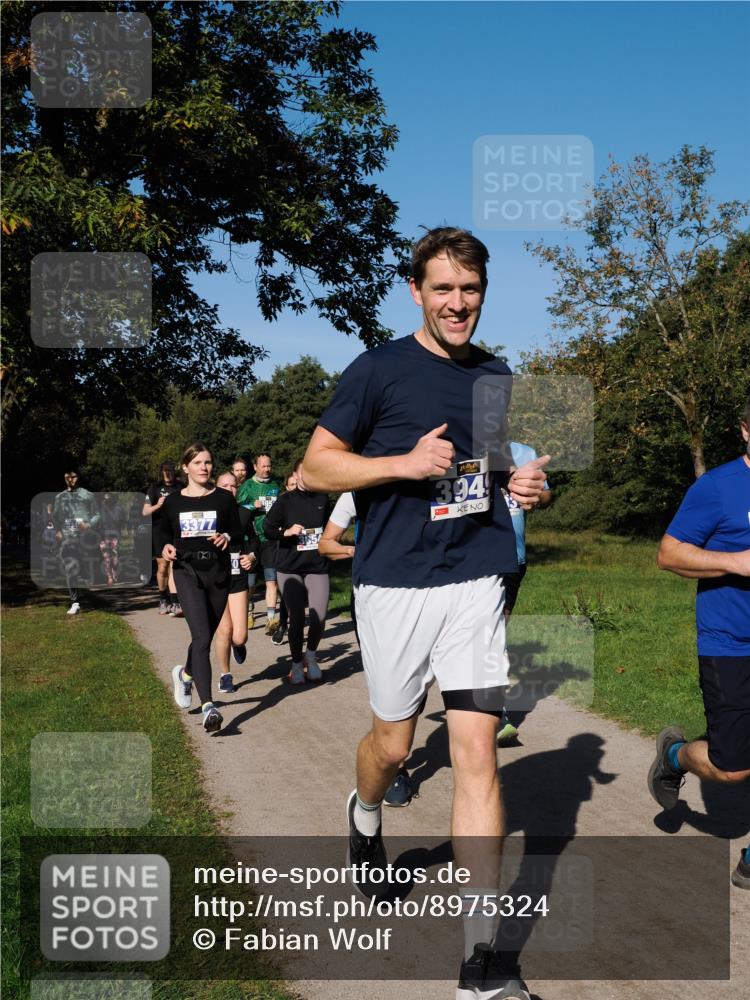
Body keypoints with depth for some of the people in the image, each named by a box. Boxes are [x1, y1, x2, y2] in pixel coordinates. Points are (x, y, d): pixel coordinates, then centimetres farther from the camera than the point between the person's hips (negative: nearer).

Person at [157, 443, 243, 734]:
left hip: (218, 574, 2)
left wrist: (227, 538, -15)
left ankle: (185, 673, 45)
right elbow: (163, 533, 17)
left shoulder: (224, 498, 5)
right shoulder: (173, 502, 6)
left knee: (205, 637, 12)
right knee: (201, 637, -17)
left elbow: (239, 536, 8)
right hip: (187, 572, -2)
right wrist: (166, 547, -5)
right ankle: (207, 706, -21)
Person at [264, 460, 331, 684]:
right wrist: (286, 532, -17)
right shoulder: (285, 501, 0)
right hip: (290, 567, -2)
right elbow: (268, 529, -1)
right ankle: (296, 664, 16)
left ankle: (311, 655, 19)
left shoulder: (322, 499, 8)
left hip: (317, 567, 2)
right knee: (297, 617, -4)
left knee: (319, 617, -9)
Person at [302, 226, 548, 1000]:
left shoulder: (498, 378, 11)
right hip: (394, 582, -2)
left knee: (476, 749, -5)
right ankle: (365, 817, 48)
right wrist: (406, 463, -17)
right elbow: (317, 465, -4)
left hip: (477, 580, 2)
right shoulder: (378, 370, -3)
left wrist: (523, 484, 0)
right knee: (394, 742, 11)